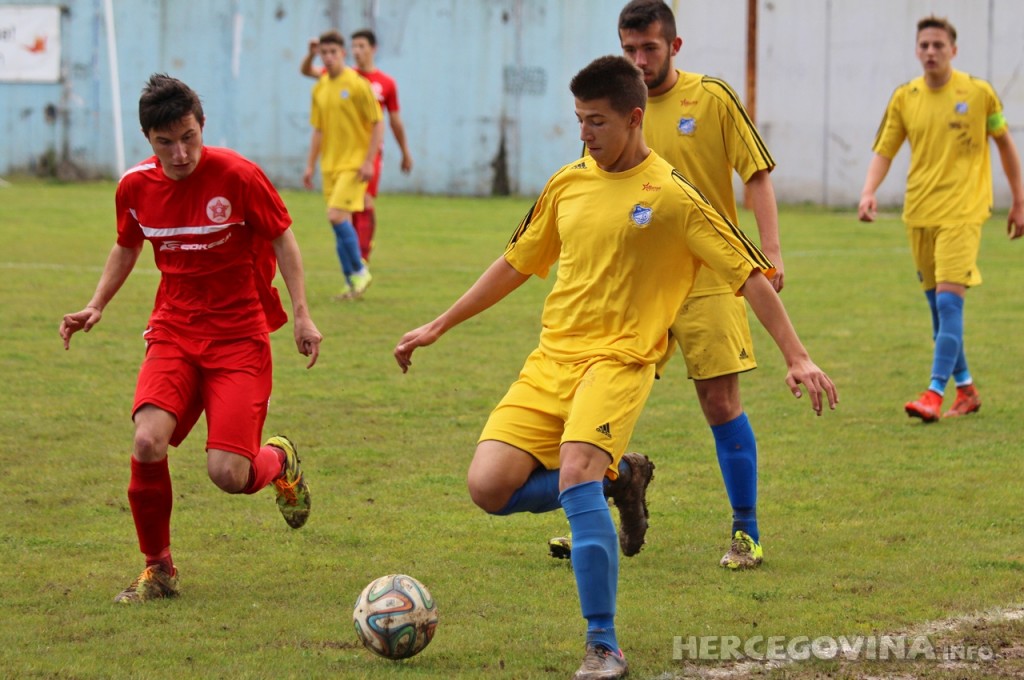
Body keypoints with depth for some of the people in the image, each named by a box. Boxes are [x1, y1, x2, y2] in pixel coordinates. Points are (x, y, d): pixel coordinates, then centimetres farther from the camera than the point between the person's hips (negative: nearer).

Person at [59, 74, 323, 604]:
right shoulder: (135, 187, -1)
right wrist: (96, 306, 7)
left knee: (227, 473, -15)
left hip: (240, 337, -3)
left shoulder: (238, 176, -13)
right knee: (148, 443, -23)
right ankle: (158, 568, -1)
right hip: (174, 332, 3)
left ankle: (279, 460, 25)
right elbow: (126, 247, 19)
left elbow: (282, 240, -1)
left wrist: (301, 315, -7)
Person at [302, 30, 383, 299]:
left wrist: (369, 161, -15)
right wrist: (310, 165, 13)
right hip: (330, 165, 7)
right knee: (340, 224, 6)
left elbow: (378, 124, -9)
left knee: (337, 216, -17)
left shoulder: (357, 85, -10)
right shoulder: (320, 89, 10)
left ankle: (360, 271, -2)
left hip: (354, 164, -7)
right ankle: (352, 283, 12)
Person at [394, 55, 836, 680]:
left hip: (620, 361, -6)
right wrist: (436, 328, 25)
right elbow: (517, 264, 23)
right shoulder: (568, 185, 11)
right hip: (551, 360, 6)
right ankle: (619, 477, 15)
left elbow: (751, 276, -4)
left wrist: (798, 358, -11)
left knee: (575, 474, -31)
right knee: (490, 487, -11)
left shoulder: (672, 196, -5)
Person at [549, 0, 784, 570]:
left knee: (721, 402, -5)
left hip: (707, 280, -4)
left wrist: (771, 251, -13)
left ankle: (747, 533, 6)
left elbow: (757, 174, -3)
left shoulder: (712, 98, -5)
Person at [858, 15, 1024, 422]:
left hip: (962, 212, -4)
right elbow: (884, 151, 4)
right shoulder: (904, 98, 4)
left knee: (948, 300, -16)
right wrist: (869, 192, -15)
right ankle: (965, 389, 23)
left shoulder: (978, 93, -4)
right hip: (918, 213, 4)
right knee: (937, 305, 10)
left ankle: (935, 394, -17)